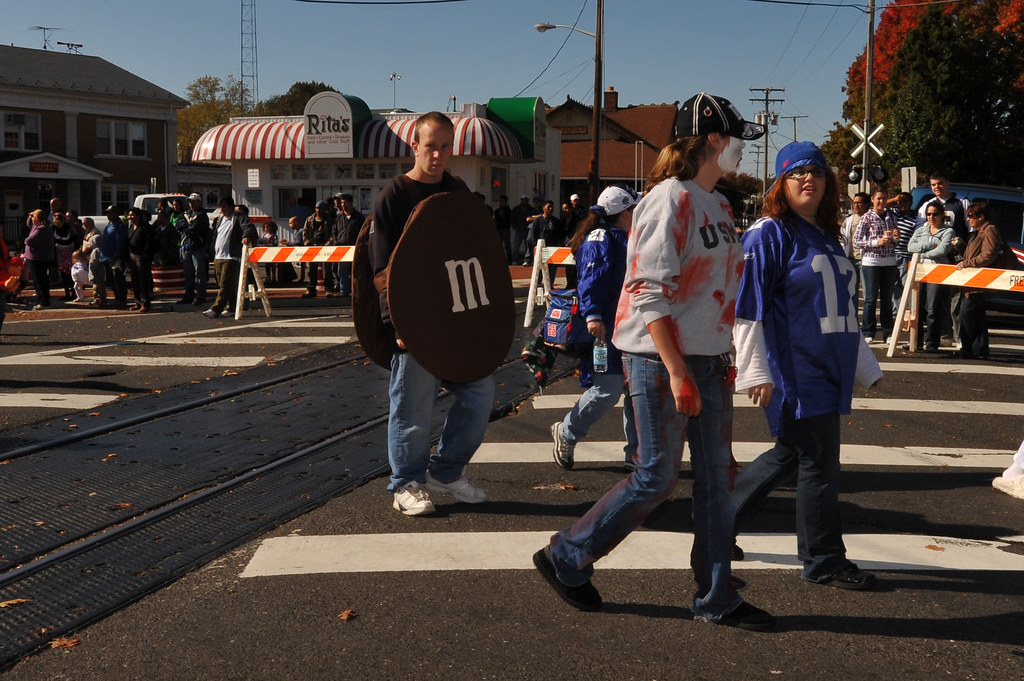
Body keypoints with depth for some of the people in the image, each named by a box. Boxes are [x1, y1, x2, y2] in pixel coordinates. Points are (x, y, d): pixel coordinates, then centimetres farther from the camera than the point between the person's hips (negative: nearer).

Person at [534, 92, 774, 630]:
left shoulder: (717, 205, 14)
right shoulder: (670, 201, -15)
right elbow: (651, 294, -21)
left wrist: (725, 359, 15)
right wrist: (677, 373, -23)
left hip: (708, 358, 9)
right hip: (661, 357, -9)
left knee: (715, 478, 9)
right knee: (656, 476, -2)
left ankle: (716, 599, 19)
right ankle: (566, 558, 16)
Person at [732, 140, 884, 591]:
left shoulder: (827, 238, 17)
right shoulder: (768, 235, -8)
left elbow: (842, 311, 25)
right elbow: (748, 308, -13)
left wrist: (866, 367, 27)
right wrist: (756, 373, -18)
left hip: (828, 369, 9)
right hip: (794, 372, -8)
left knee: (790, 453, 14)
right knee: (818, 462, -2)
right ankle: (823, 562, 12)